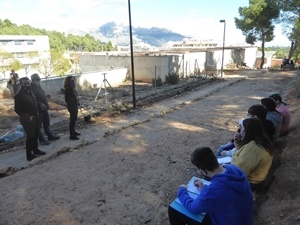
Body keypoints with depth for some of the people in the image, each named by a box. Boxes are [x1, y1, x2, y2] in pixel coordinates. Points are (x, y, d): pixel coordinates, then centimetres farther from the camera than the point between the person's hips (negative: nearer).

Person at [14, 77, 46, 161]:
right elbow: (17, 109, -17)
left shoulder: (30, 92, 8)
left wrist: (37, 113, 8)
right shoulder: (19, 95, -16)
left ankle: (35, 150, 33)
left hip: (34, 118, 8)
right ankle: (29, 155, 8)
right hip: (27, 120, -8)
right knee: (30, 136, -2)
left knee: (35, 135, 17)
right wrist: (27, 117, -21)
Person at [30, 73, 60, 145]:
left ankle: (50, 136, 32)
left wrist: (46, 96, 8)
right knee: (38, 125, 3)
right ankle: (41, 140, 11)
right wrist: (40, 104, -32)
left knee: (47, 123, 19)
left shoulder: (38, 86, 12)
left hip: (44, 108, 10)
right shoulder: (31, 88, -18)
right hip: (37, 110, -9)